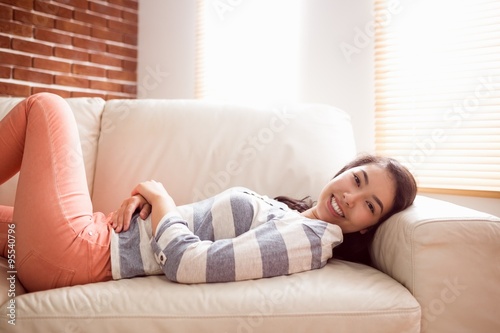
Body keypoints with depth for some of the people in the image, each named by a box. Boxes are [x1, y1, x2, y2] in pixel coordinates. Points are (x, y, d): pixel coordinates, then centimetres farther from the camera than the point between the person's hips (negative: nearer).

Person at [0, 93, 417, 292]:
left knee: (46, 105, 5)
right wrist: (140, 198, -5)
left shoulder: (308, 238, -19)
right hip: (109, 234, 7)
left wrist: (159, 195, -11)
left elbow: (186, 263, -27)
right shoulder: (280, 210, 8)